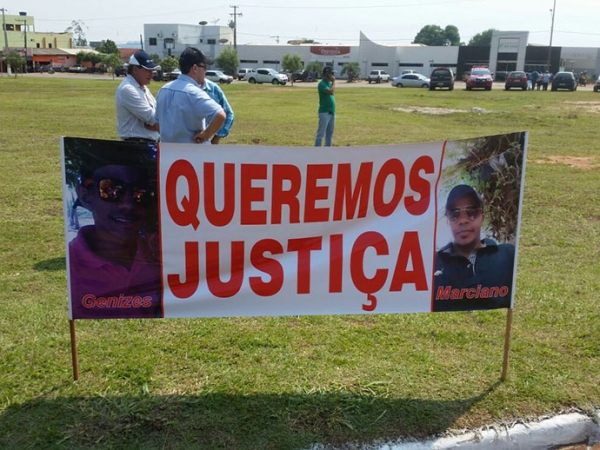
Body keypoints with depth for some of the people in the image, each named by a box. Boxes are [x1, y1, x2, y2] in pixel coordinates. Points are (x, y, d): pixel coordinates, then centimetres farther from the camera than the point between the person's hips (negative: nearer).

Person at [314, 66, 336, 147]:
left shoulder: (330, 83, 14)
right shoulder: (322, 84, -12)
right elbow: (330, 92, -26)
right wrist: (334, 82, -15)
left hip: (331, 111, 9)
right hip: (324, 112, -9)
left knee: (330, 133, 12)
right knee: (321, 133, -7)